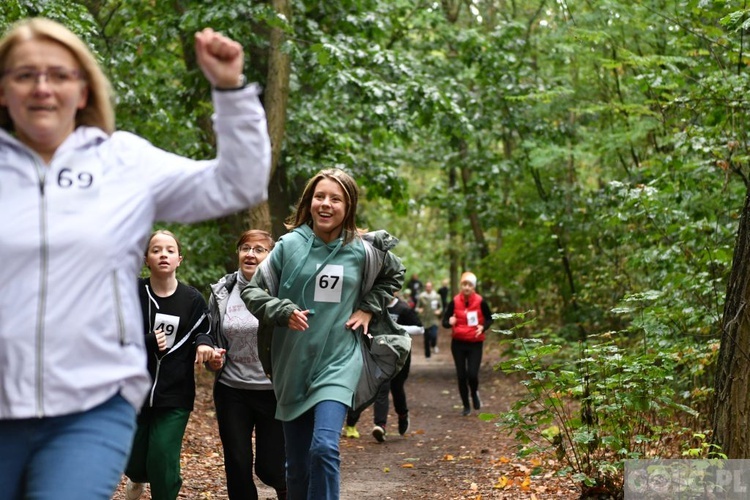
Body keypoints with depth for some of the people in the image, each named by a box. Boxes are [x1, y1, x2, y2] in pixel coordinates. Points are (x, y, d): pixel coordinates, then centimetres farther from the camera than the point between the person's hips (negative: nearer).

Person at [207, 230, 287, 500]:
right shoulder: (222, 292, 4)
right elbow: (210, 337, 16)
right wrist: (212, 360, -3)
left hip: (275, 391, -3)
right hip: (232, 391, 3)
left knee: (270, 467, 1)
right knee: (237, 466, 5)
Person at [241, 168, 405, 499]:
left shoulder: (363, 250, -1)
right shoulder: (290, 245, -3)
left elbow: (394, 275, 19)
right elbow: (252, 291, 2)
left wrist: (369, 309, 6)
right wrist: (283, 311, -16)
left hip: (338, 363, -1)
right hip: (293, 366, 1)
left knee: (324, 448, -22)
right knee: (296, 466, 8)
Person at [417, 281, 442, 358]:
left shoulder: (437, 296, 3)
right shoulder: (421, 297, -2)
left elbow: (441, 307, 13)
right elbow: (417, 307, 4)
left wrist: (439, 311, -7)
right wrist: (419, 310, -18)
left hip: (434, 320, 0)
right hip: (425, 320, 0)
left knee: (433, 335, -18)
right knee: (426, 338, 7)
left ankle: (433, 346, 16)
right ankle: (427, 354, 23)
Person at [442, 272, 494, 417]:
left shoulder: (480, 302, -7)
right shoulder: (454, 302, -5)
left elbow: (489, 319, 7)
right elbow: (444, 321, -1)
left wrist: (483, 327, -13)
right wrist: (450, 322, -24)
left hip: (475, 343, -1)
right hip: (458, 343, 1)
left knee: (472, 374, -13)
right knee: (461, 375, 4)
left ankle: (475, 393, 21)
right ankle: (466, 406, 21)